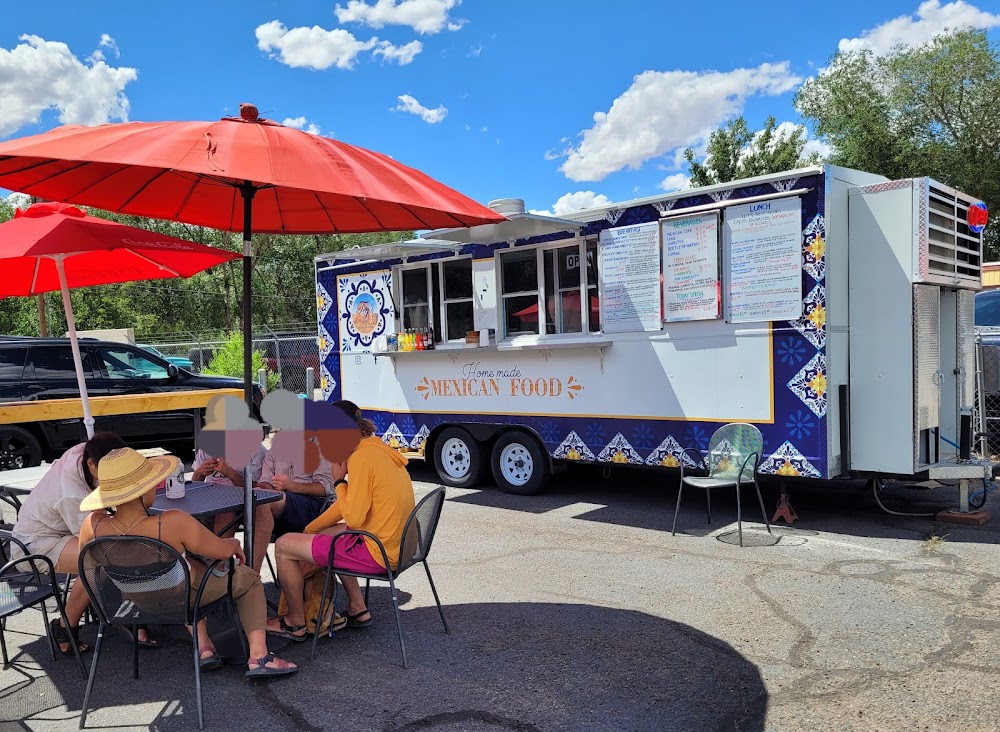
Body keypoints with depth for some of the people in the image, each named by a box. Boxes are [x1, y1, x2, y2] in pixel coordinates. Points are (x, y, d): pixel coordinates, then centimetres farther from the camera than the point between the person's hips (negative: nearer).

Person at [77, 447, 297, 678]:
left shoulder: (93, 526, -26)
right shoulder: (172, 524, -39)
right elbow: (223, 550, -24)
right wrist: (235, 544, 0)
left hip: (136, 599, 5)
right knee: (249, 578, 22)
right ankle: (258, 657, 8)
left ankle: (203, 647, 29)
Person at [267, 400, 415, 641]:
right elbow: (354, 504, 17)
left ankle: (295, 623, 16)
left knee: (284, 546, -1)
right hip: (398, 545, 10)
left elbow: (353, 519, -21)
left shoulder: (362, 457, -20)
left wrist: (339, 480, -9)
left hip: (377, 552, -10)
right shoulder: (379, 450, 10)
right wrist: (310, 529, 18)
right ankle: (357, 610, 31)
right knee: (326, 533, 34)